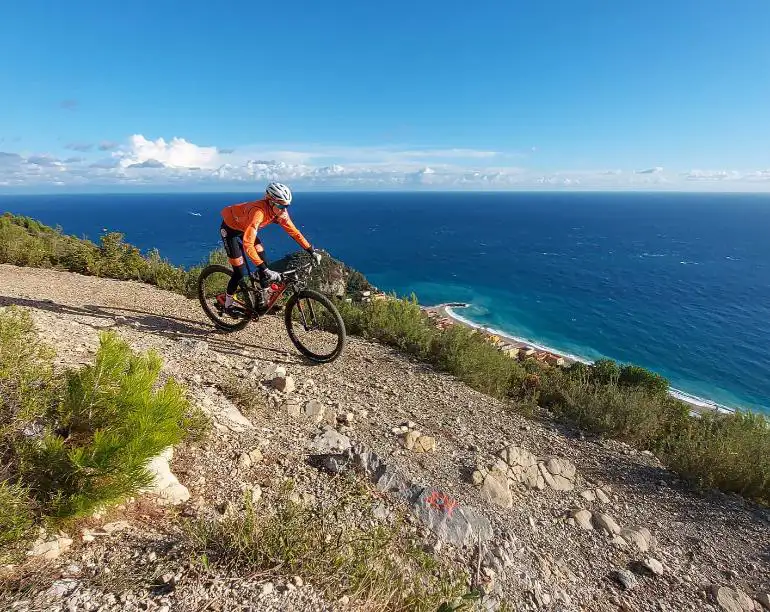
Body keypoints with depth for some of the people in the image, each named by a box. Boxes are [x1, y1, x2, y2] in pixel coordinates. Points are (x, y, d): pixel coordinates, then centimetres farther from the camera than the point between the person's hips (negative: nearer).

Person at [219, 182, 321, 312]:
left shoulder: (279, 211, -21)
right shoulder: (258, 212, -42)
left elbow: (294, 232, -9)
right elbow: (247, 244, -48)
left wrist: (312, 251, -14)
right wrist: (265, 270, -52)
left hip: (244, 228, 7)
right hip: (230, 229, -7)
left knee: (263, 260, -7)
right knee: (240, 272, -7)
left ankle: (261, 299, 10)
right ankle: (227, 304, 16)